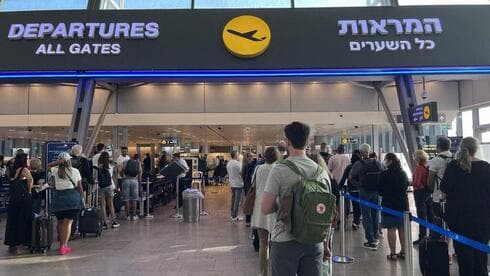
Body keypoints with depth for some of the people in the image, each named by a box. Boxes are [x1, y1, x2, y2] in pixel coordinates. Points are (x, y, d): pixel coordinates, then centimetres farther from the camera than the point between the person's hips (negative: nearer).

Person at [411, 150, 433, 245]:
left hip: (420, 193, -7)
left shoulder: (419, 168, -17)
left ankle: (422, 237, 3)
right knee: (430, 215, 15)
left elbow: (416, 183, -20)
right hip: (429, 192, 7)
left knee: (421, 216, -2)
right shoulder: (429, 166, 4)